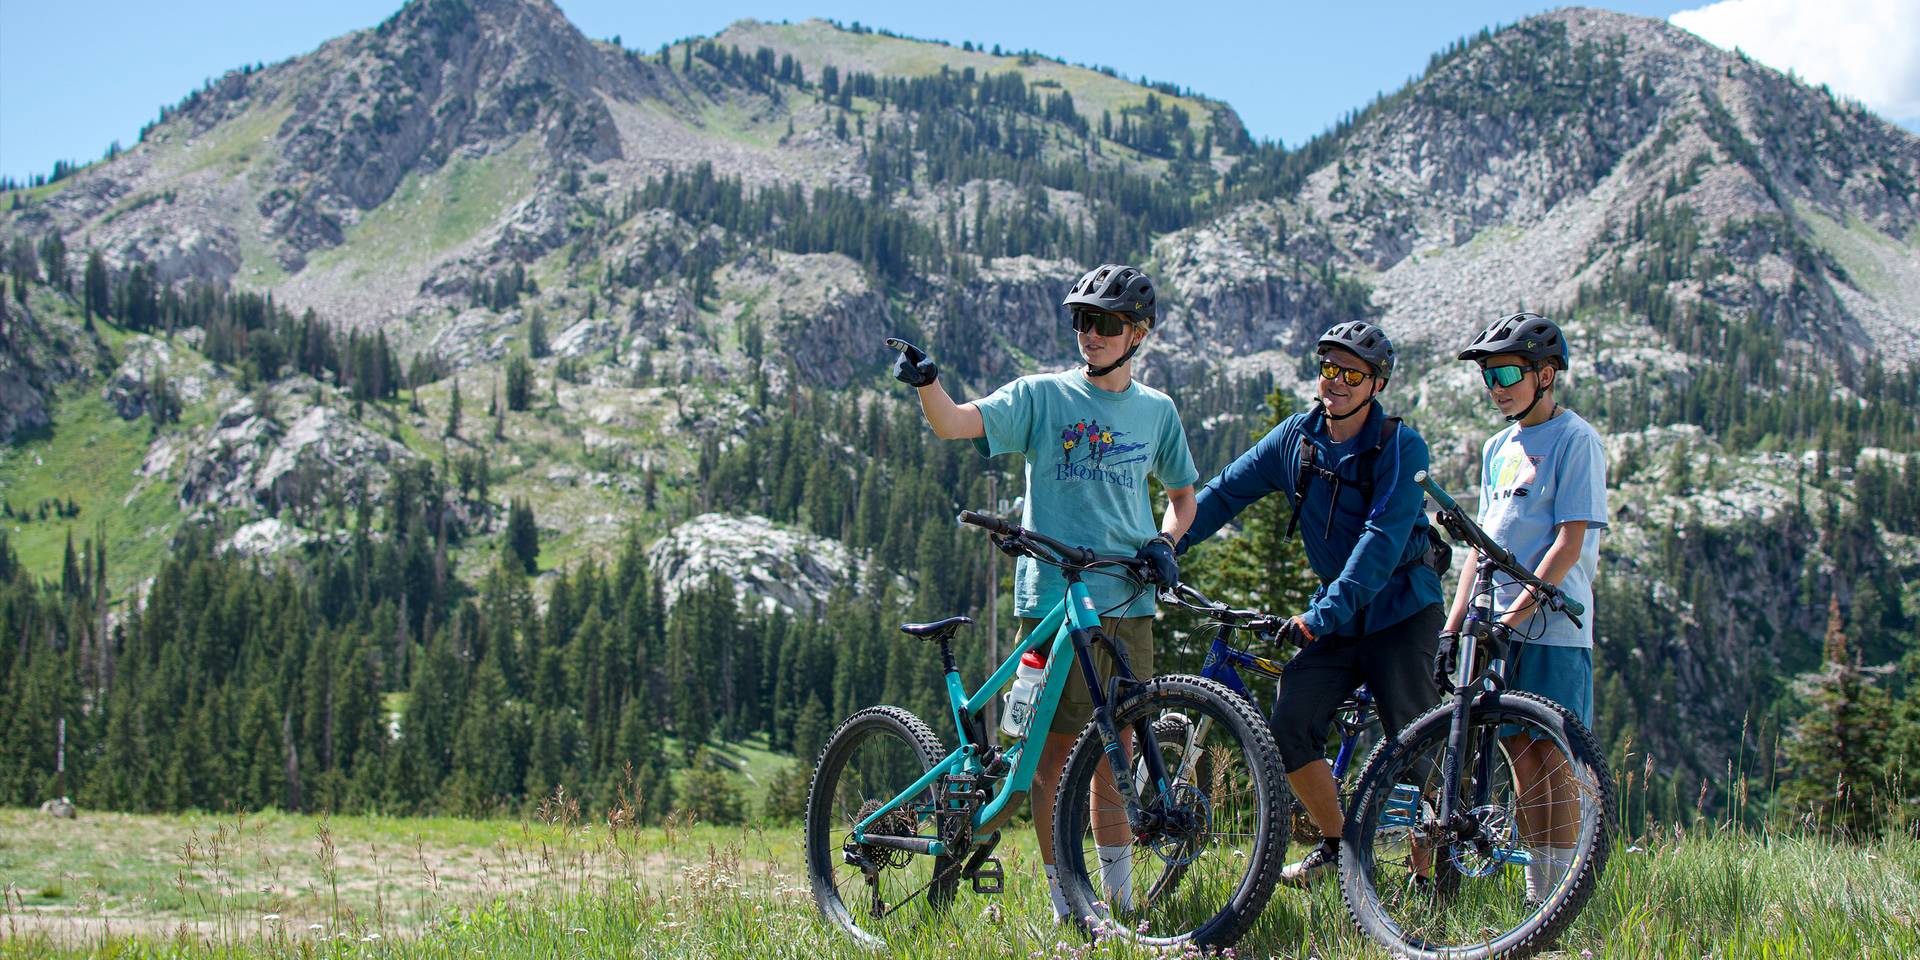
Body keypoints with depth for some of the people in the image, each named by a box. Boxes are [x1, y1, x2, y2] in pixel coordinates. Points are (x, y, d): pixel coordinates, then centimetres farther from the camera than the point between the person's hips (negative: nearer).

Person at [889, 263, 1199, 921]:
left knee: (1115, 749, 10)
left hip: (1128, 602, 3)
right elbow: (955, 424, -12)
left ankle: (1116, 891, 22)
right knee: (1056, 749, -2)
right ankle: (1064, 898, 7)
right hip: (1053, 600, -3)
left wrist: (1165, 543, 4)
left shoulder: (1157, 410, 11)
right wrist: (926, 382, -32)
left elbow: (1182, 495, 24)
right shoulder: (1042, 396, 1)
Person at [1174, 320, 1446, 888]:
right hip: (1336, 612, 5)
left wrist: (1327, 610, -35)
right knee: (1289, 728, -7)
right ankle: (1336, 844, 11)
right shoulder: (1296, 437, 3)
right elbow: (1226, 491, 8)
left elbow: (1383, 538, -25)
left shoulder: (1401, 447, -14)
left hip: (1399, 606, -5)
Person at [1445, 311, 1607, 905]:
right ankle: (1535, 893, 13)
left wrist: (1517, 611, -20)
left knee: (1556, 761, -4)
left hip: (1552, 627, -7)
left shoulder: (1574, 440, -6)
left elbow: (1570, 542, -13)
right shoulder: (1498, 448, 16)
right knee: (1523, 758, 8)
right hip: (1499, 630, 7)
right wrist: (1453, 625, 9)